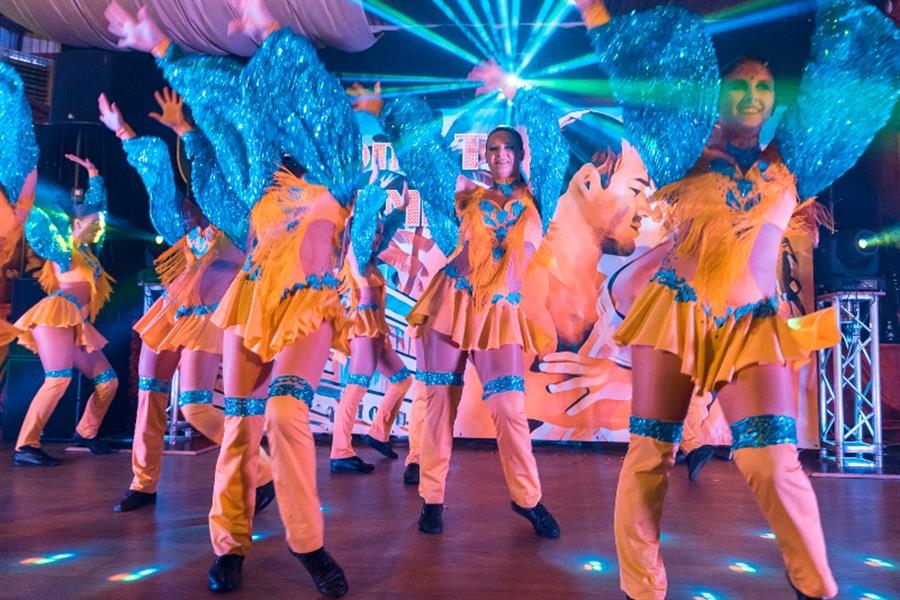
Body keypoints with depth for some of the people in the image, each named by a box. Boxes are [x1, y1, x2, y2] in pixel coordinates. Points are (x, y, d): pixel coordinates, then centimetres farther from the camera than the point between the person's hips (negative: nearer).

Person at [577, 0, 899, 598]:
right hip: (675, 315, -1)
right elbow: (638, 74, 9)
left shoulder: (788, 165, 15)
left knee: (775, 462, -9)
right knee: (648, 454, -3)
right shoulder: (686, 156, 11)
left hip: (754, 328, 1)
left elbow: (846, 79, 21)